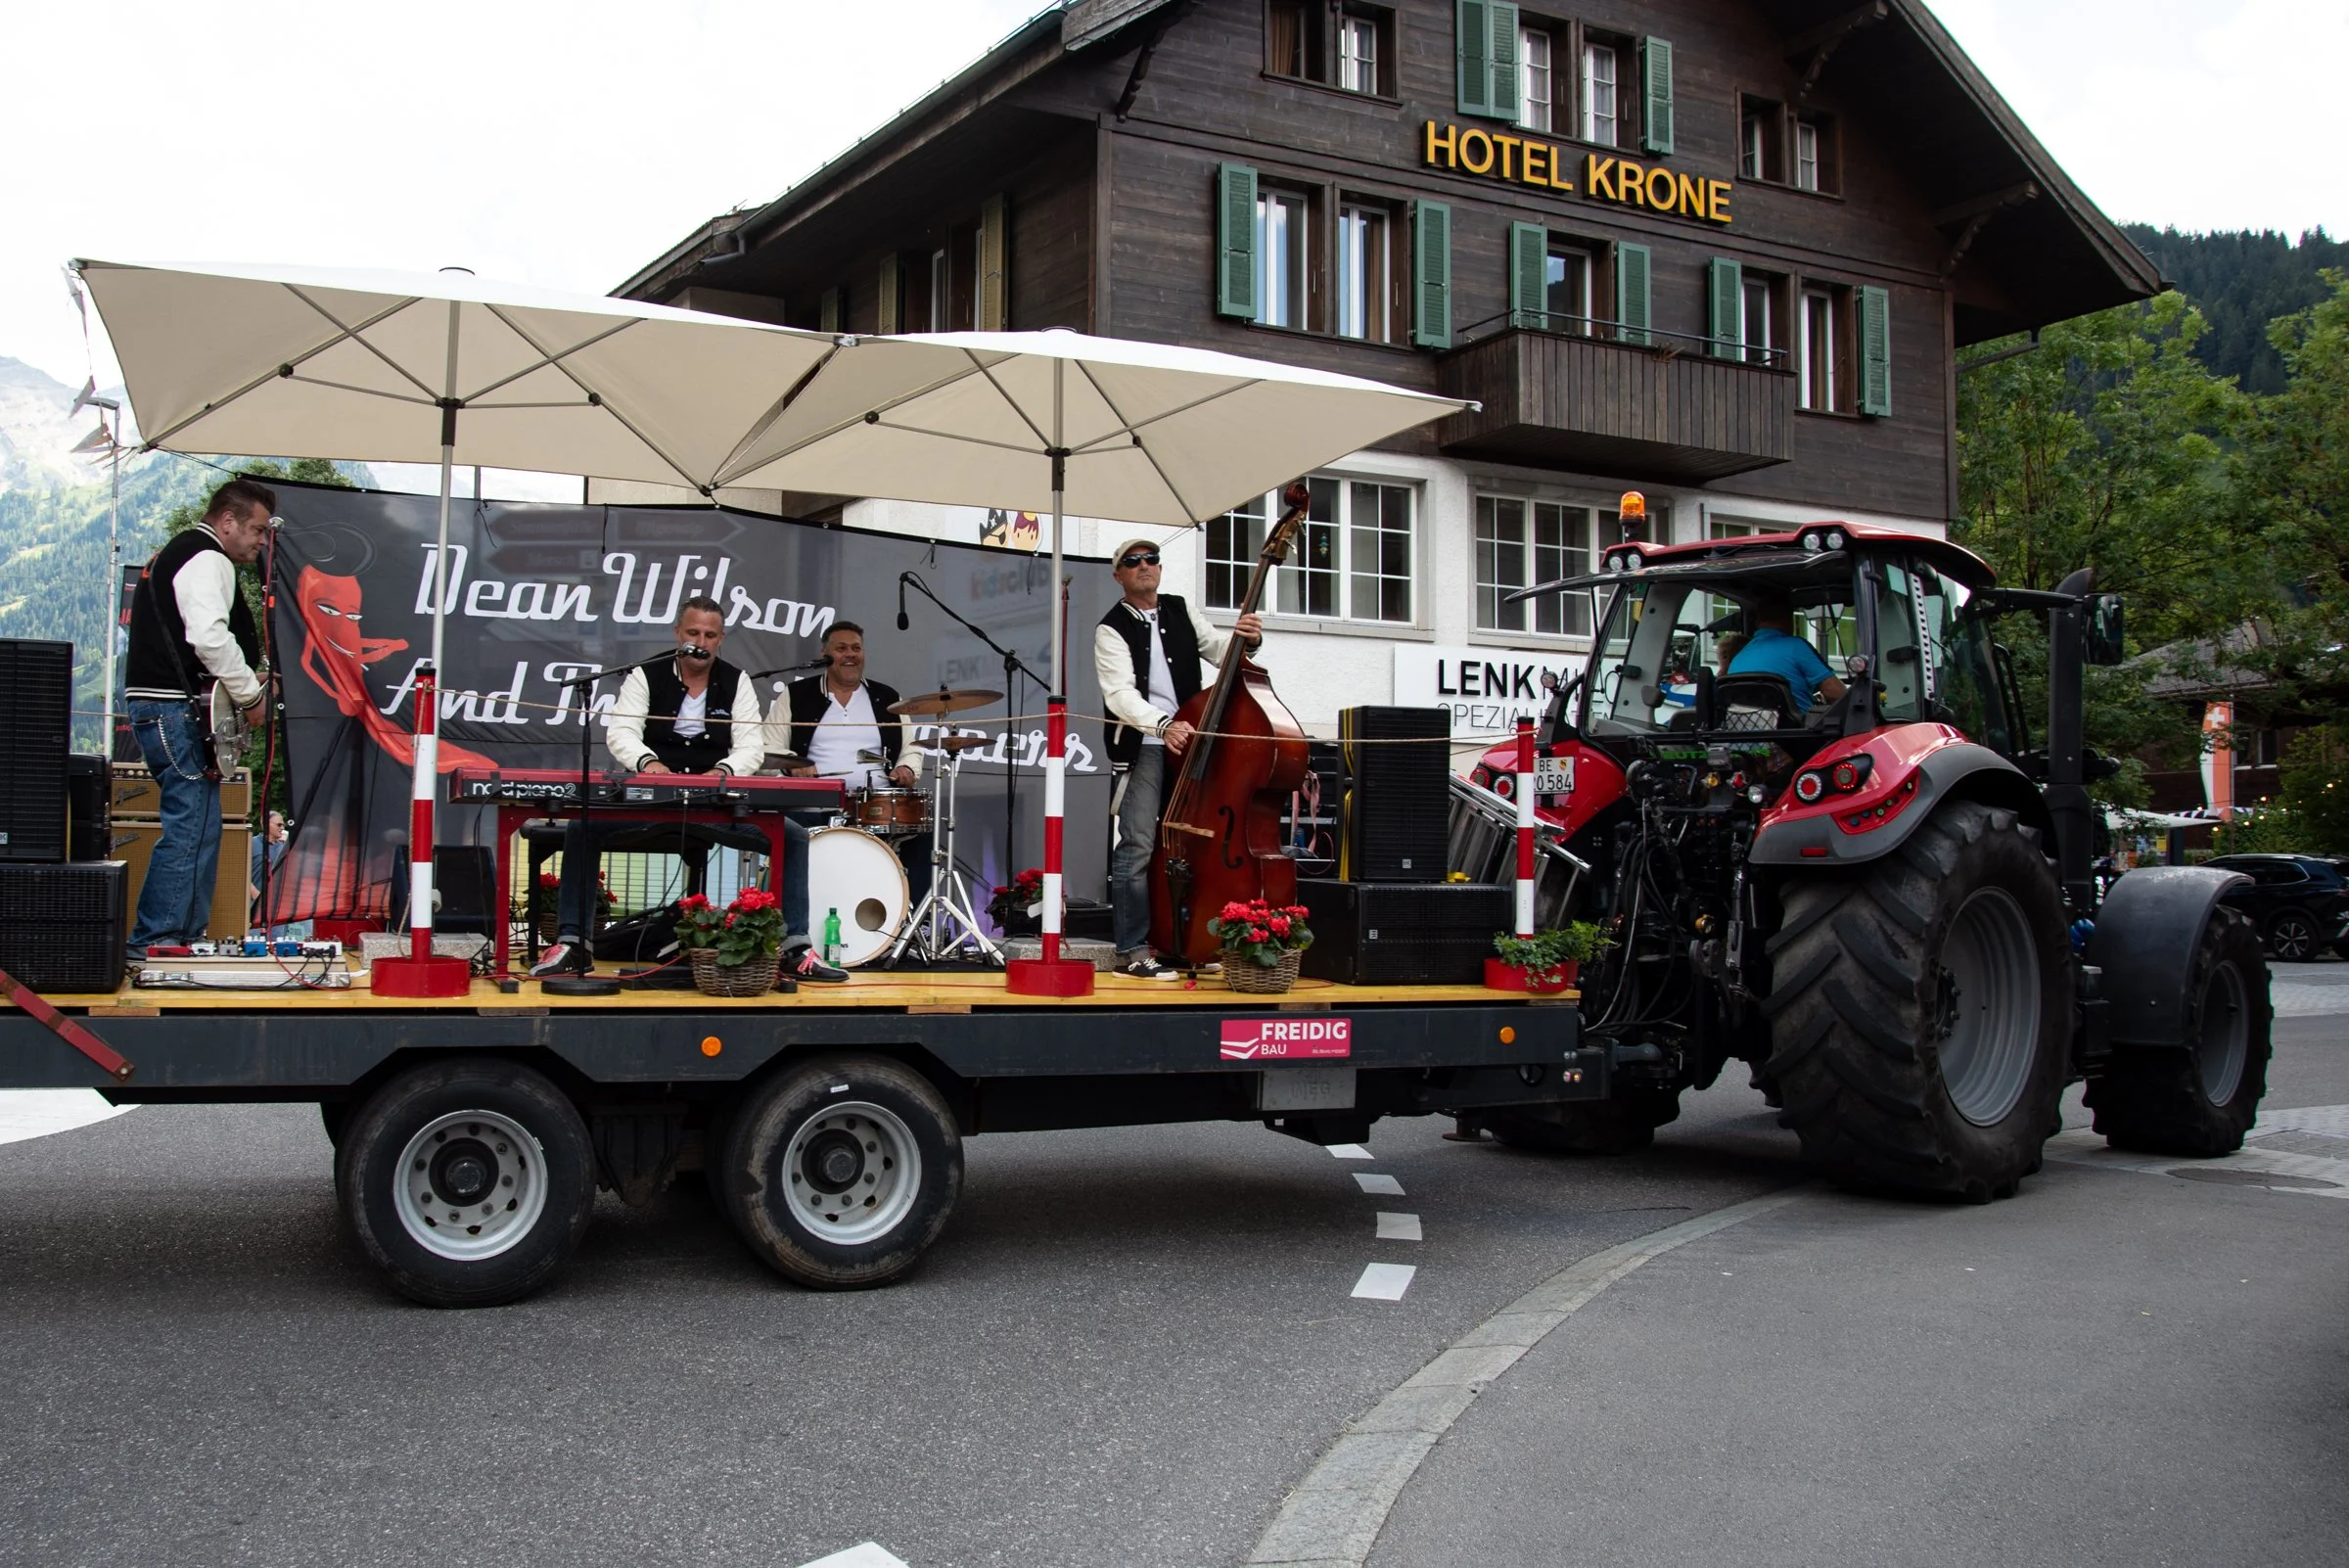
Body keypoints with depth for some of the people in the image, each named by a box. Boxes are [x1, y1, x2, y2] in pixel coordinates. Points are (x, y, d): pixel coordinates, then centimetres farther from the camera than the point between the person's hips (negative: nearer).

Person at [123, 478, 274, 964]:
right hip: (176, 708, -11)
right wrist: (250, 691, -13)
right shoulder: (208, 560, -10)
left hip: (154, 703, 11)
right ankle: (151, 941, -12)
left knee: (199, 823, 13)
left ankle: (186, 935, 17)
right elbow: (210, 637, -25)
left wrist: (239, 680, 16)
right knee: (190, 826, -12)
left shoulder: (176, 553, 25)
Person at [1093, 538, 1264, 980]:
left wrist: (1245, 639, -10)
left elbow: (1216, 646, 14)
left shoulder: (1180, 611, 13)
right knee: (1137, 847, -11)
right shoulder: (1112, 629, -4)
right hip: (1143, 747, -6)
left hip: (1187, 741, 6)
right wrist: (1162, 725, -30)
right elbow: (1120, 694, -14)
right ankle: (1132, 951, -6)